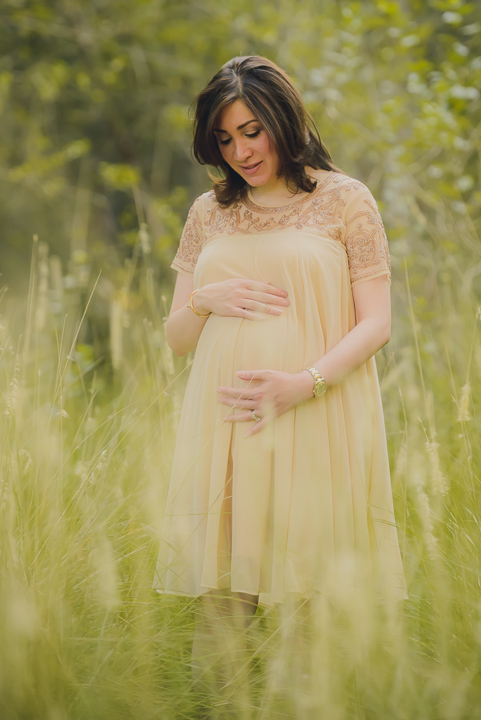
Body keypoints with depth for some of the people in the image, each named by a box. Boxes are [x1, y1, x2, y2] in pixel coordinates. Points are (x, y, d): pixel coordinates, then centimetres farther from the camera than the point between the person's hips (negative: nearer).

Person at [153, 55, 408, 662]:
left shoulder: (344, 199, 5)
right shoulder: (208, 212, 16)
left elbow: (376, 323, -1)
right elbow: (176, 338, 17)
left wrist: (304, 382, -16)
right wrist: (206, 300, -5)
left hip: (316, 428, -3)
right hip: (225, 429, 3)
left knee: (313, 607, -4)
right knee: (223, 601, 1)